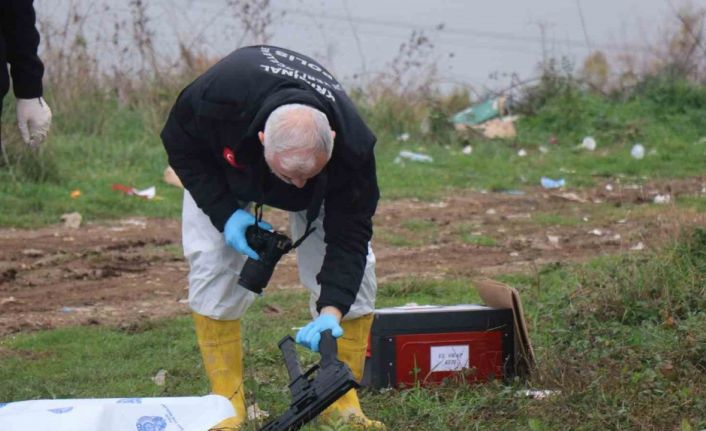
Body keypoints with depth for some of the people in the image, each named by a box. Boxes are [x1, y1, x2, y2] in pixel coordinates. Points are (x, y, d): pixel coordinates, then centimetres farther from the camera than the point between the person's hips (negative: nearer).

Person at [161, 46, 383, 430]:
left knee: (353, 269, -13)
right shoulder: (217, 96, -44)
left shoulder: (351, 147, -41)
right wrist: (225, 212, -32)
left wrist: (331, 311, -47)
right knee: (212, 265, -17)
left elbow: (348, 235, -33)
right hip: (222, 167, 0)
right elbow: (180, 143, -22)